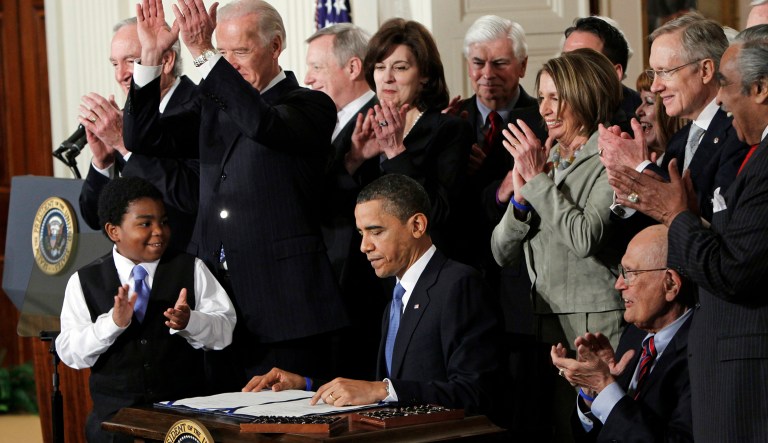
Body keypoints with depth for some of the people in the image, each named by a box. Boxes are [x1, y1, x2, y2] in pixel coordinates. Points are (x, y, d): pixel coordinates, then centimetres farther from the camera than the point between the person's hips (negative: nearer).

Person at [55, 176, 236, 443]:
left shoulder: (191, 270, 8)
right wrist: (113, 322, -17)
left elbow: (225, 331, 0)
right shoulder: (84, 282, 7)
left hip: (184, 409, 0)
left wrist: (189, 321, -20)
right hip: (115, 414, 0)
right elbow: (70, 354, -1)